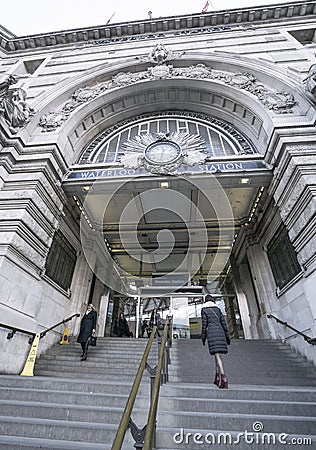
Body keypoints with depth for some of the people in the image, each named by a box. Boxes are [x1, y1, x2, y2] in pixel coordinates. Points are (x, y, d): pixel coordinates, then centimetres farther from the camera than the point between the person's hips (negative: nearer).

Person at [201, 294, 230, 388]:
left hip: (211, 332, -5)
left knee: (217, 355, -7)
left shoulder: (204, 310, 3)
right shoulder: (218, 309, 15)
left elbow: (204, 324, -3)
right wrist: (227, 336, 16)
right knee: (218, 354, 16)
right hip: (220, 331, 5)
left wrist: (203, 337, 2)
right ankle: (217, 378, 20)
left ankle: (224, 377, -21)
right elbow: (223, 323, 12)